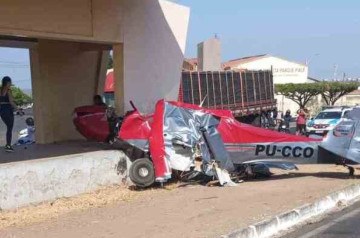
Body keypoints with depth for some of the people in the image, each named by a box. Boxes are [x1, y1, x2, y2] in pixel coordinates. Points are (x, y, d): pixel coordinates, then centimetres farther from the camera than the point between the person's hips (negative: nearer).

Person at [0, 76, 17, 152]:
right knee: (10, 128, 2)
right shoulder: (8, 90, -12)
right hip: (8, 109, -7)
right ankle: (8, 146, 1)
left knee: (9, 127, 21)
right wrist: (16, 108, -5)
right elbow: (11, 102, -16)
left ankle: (8, 144, 22)